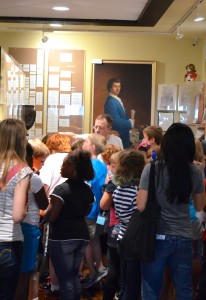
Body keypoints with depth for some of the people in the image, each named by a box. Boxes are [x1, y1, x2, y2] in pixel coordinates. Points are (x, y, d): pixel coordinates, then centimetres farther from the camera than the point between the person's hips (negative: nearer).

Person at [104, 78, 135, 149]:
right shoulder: (111, 102, -17)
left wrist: (130, 121, 1)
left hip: (123, 135, 9)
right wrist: (130, 122, -9)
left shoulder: (117, 100, 13)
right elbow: (116, 121, -21)